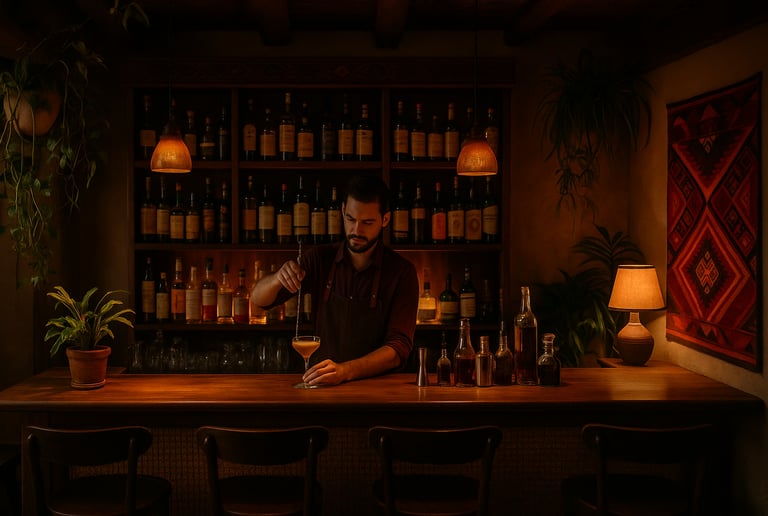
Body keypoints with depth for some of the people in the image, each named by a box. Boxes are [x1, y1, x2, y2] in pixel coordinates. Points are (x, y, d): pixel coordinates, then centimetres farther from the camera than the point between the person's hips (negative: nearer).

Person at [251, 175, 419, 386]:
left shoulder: (401, 271, -8)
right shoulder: (320, 259, 1)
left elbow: (399, 348, -15)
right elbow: (259, 298, 2)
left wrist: (345, 371, -33)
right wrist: (277, 278, -22)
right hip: (322, 385, -1)